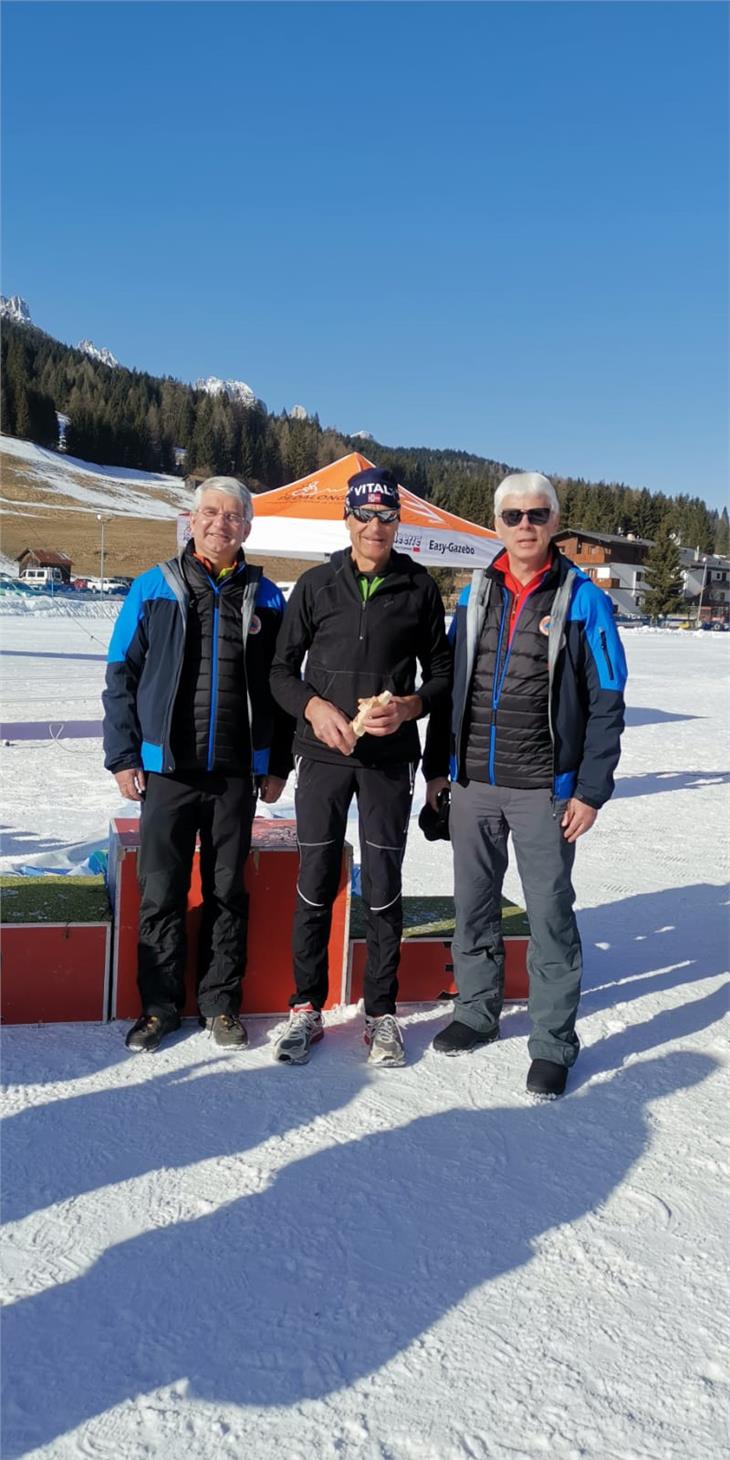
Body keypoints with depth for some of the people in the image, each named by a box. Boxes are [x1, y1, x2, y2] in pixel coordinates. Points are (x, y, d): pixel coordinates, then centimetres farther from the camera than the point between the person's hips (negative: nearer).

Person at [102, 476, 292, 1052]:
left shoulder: (266, 599, 6)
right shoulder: (154, 589, 2)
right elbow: (122, 675, 3)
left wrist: (277, 766, 5)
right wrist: (123, 756, -3)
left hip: (238, 773, 1)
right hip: (167, 768, -1)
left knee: (228, 891, 10)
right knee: (162, 892, 4)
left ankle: (221, 1001, 23)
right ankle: (160, 1005, 19)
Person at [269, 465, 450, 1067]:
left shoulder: (419, 587, 3)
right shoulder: (316, 585, 4)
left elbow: (442, 673, 7)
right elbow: (282, 669, 7)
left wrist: (409, 707, -12)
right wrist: (315, 707, -12)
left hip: (390, 758, 0)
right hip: (323, 754, 1)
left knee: (383, 887, 5)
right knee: (315, 884, 5)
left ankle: (382, 1013, 19)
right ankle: (307, 1008, 20)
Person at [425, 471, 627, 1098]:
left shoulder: (583, 599, -5)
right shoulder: (476, 593, 7)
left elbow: (606, 703, -5)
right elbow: (449, 683, 12)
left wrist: (591, 790, -10)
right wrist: (439, 765, 10)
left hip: (543, 788, -4)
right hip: (472, 782, 4)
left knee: (550, 912, 2)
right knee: (474, 904, 14)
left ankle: (554, 1043, 16)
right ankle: (476, 1011, 32)